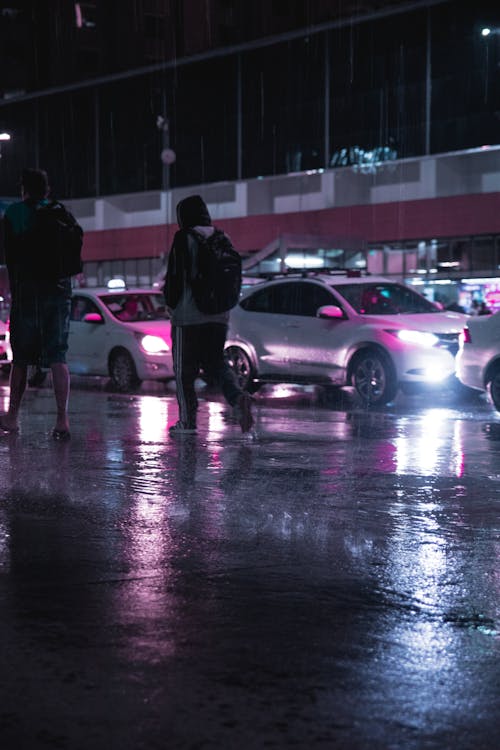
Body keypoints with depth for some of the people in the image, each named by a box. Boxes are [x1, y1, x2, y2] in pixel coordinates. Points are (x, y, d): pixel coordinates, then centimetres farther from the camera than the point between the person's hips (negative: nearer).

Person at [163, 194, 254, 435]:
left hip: (188, 315, -6)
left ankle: (187, 419, 5)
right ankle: (238, 396, -14)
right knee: (215, 362, 11)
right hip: (219, 315, 6)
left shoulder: (184, 238, -8)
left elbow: (175, 276, -10)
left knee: (184, 368, 4)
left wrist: (171, 304, 3)